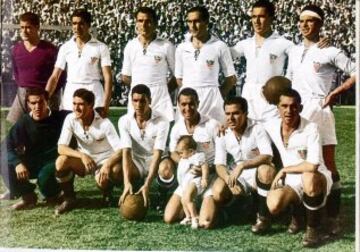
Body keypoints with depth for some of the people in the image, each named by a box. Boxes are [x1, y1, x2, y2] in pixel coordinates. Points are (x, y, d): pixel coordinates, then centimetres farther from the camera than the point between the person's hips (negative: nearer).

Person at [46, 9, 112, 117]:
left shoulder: (101, 47, 1)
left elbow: (108, 77, -2)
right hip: (69, 101, 2)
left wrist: (105, 105, -11)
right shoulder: (65, 47, 8)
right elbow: (54, 77, 8)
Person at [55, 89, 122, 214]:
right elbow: (61, 148, -20)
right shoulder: (70, 119, -15)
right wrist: (82, 155, -36)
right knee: (62, 161, -28)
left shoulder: (104, 123, -23)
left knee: (117, 170, -35)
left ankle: (107, 194, 1)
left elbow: (120, 150, -27)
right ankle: (69, 198, -4)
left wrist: (108, 165, -46)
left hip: (104, 160, -2)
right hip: (83, 159, 3)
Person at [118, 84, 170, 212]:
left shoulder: (161, 122, -20)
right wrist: (127, 182, -36)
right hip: (136, 162, 2)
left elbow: (157, 154, -27)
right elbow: (126, 152, -21)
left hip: (154, 162, -2)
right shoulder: (124, 121, -12)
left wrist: (147, 185, -40)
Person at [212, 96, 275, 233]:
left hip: (257, 175, -3)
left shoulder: (257, 129, -18)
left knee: (266, 170, -38)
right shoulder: (222, 134, -6)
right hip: (236, 176, 3)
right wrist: (230, 181, -29)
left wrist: (242, 166, -41)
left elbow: (267, 156, -30)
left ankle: (263, 217, -20)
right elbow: (219, 164, -8)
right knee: (218, 192, -27)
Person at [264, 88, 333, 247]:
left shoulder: (311, 129, -21)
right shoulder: (271, 127, -4)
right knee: (273, 205, -27)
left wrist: (284, 170, -18)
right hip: (291, 180, 4)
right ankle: (297, 213, 12)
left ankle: (313, 228, -14)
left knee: (308, 177, -41)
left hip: (316, 179, -4)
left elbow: (313, 166, -30)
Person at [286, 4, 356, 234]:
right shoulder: (294, 51, 15)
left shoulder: (330, 52, -2)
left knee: (328, 164, -4)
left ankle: (334, 217, 0)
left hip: (318, 110, -5)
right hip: (295, 111, 5)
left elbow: (355, 73, -4)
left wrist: (335, 92, -12)